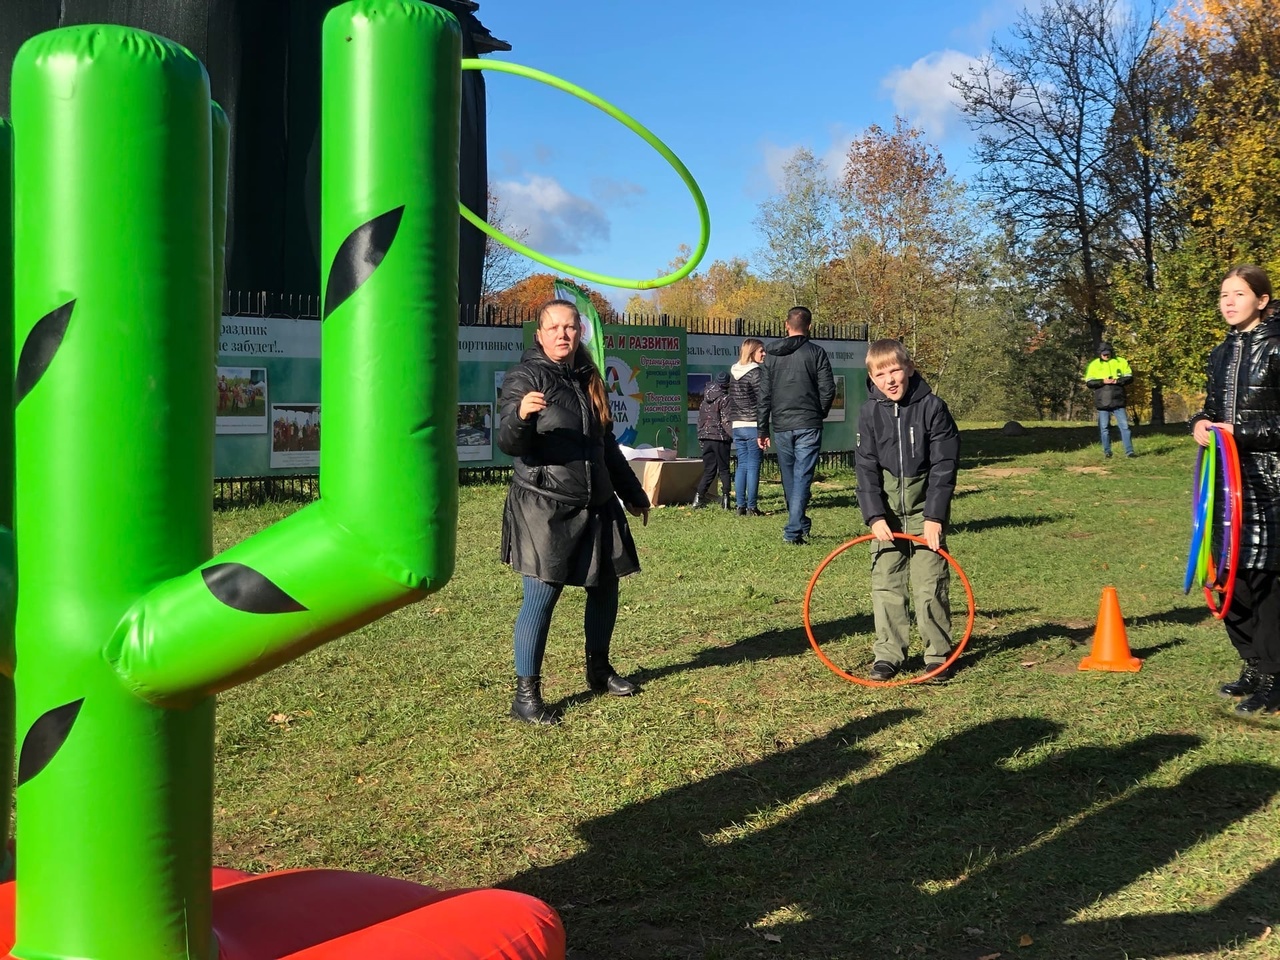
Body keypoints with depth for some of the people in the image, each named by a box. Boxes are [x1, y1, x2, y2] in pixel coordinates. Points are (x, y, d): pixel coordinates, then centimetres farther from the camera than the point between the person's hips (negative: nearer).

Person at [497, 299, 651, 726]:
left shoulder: (588, 379, 12)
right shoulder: (526, 376, -8)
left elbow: (607, 444, 23)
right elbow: (509, 443, -18)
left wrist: (633, 493, 27)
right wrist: (520, 416, -40)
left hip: (596, 506, 7)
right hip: (543, 506, -7)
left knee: (605, 586, 12)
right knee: (542, 595, -8)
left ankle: (599, 669, 31)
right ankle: (526, 694, 0)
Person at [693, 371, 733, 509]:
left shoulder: (705, 399, 13)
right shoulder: (725, 399, -7)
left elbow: (700, 420, 16)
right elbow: (726, 421, -15)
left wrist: (700, 438, 21)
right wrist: (735, 435, -17)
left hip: (706, 438, 5)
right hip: (721, 438, -5)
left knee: (708, 470, 9)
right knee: (724, 470, 3)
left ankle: (699, 497, -4)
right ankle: (725, 498, -3)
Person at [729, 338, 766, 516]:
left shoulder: (733, 372, 12)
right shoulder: (755, 372, -11)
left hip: (737, 425, 7)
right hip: (753, 425, -7)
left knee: (742, 465, 9)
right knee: (753, 466, -4)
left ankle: (741, 506, 8)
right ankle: (751, 507, -4)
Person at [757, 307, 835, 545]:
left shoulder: (771, 354, 7)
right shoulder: (816, 353, -2)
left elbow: (764, 395, 6)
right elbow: (828, 390, -5)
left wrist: (762, 429, 10)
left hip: (781, 426, 3)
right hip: (808, 426, -3)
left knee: (788, 478, 16)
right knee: (802, 477, -4)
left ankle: (800, 524, 28)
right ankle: (793, 531, -12)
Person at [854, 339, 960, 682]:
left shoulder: (932, 407, -8)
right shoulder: (870, 412, -1)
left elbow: (944, 465, -9)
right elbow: (865, 467, -2)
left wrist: (935, 516, -14)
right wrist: (875, 516, -12)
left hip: (925, 511, -2)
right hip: (887, 512, 2)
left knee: (931, 584, 0)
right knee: (885, 583, 4)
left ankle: (938, 655, 10)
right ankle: (887, 654, 13)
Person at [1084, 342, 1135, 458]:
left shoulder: (1121, 362, 5)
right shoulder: (1094, 365, 3)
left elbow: (1129, 377, 5)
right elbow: (1089, 383, -2)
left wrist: (1118, 381, -12)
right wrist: (1103, 381, -16)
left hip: (1118, 400, 0)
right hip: (1102, 402, 0)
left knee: (1124, 426, -3)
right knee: (1104, 428, 4)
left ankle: (1129, 451, -1)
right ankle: (1107, 452, 13)